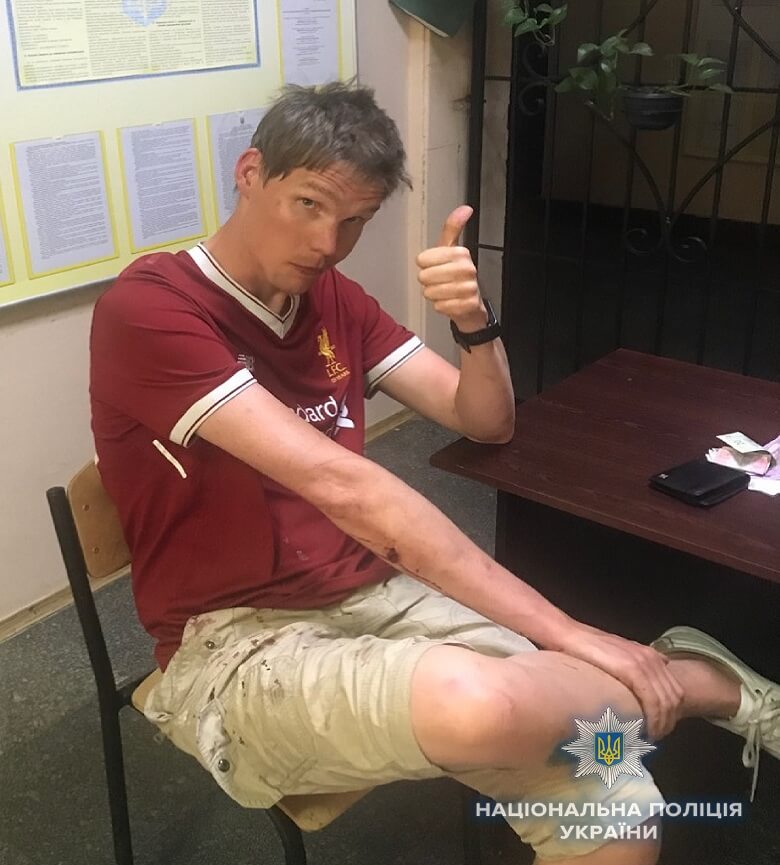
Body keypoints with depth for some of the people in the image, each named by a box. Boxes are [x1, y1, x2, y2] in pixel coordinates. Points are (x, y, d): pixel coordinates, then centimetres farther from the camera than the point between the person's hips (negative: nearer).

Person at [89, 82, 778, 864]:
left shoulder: (333, 298, 9)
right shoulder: (148, 308, -14)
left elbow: (487, 422, 12)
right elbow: (336, 483, -24)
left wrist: (473, 320, -12)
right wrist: (562, 632, -25)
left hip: (377, 595, 5)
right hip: (235, 642, -5)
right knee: (476, 704, -36)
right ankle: (705, 680, -8)